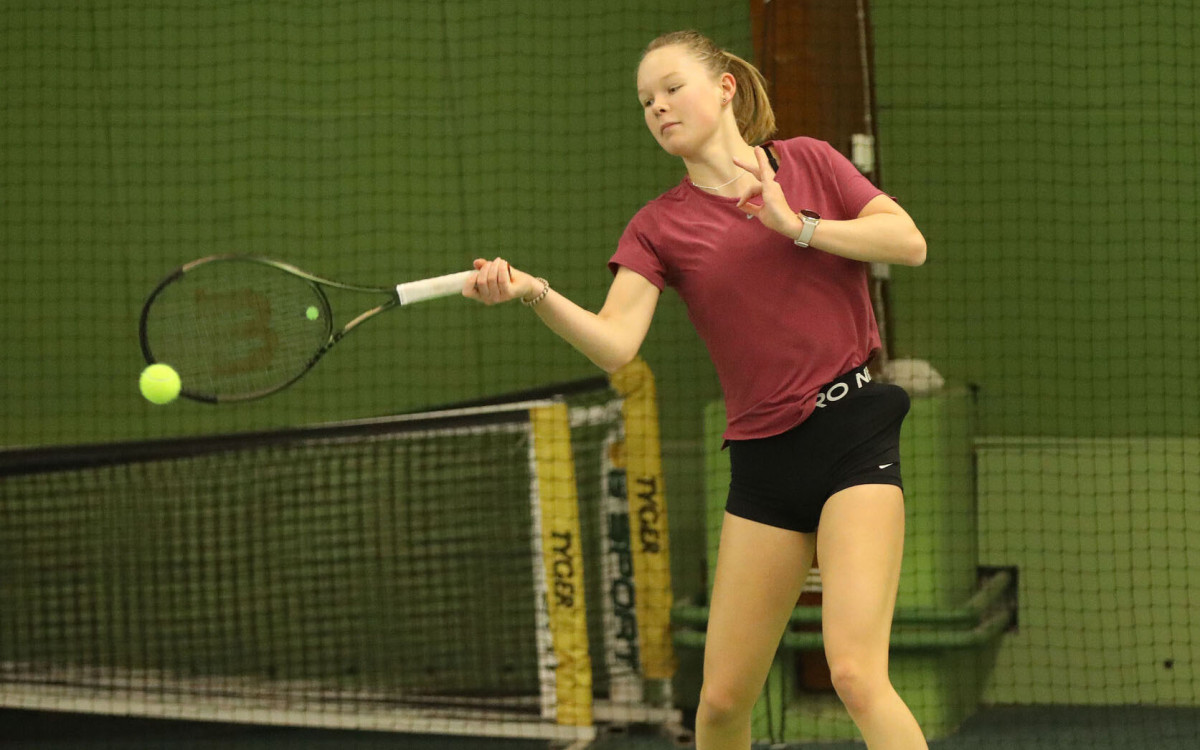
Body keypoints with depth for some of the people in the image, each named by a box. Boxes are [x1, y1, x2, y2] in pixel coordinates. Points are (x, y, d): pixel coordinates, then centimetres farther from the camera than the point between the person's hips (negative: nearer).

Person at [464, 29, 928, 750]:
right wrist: (535, 292, -28)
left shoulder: (807, 162, 5)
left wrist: (797, 227, -11)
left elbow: (910, 242, -3)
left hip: (855, 428, -3)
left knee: (855, 670, -21)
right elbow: (615, 344, -10)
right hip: (765, 455, 3)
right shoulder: (659, 225, 5)